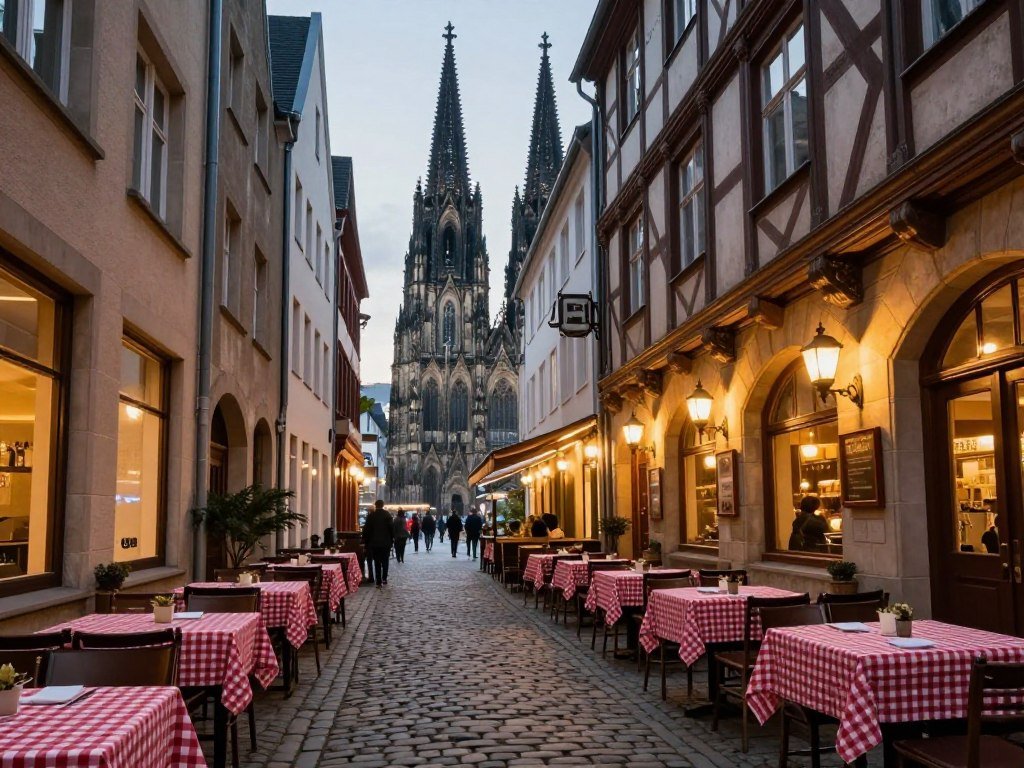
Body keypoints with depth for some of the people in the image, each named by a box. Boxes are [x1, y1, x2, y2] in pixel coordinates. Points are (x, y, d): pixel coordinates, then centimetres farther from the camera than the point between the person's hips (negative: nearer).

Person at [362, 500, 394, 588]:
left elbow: (366, 529, 0)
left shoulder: (370, 516, -2)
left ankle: (378, 582, -1)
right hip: (386, 542, 0)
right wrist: (392, 539, 5)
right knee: (385, 561, 15)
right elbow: (392, 528, -6)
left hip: (374, 542, 0)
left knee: (377, 562, 3)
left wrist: (365, 541, 8)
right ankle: (384, 578, 16)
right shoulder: (387, 515, -5)